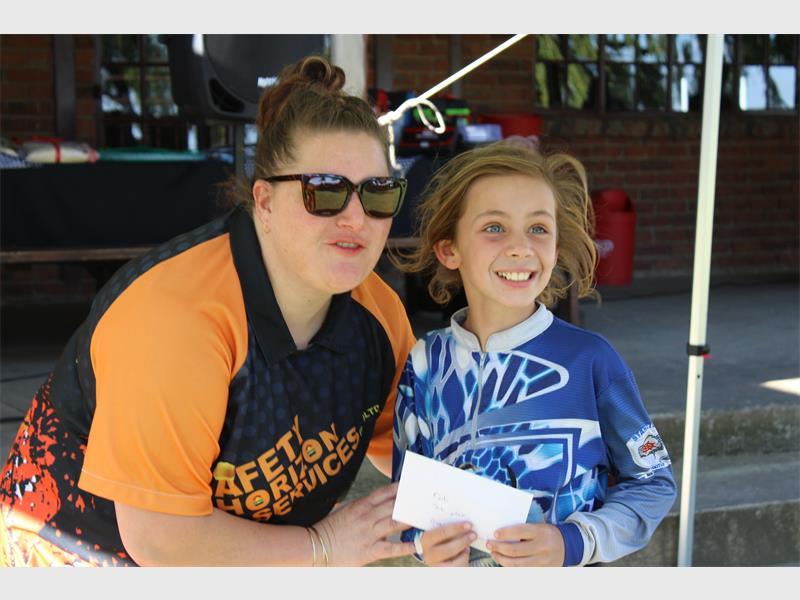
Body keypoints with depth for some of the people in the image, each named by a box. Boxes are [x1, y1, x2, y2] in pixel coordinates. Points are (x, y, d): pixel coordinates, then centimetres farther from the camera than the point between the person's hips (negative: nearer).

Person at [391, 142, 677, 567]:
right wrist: (425, 544, -17)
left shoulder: (590, 359, -16)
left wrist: (572, 543, -19)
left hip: (569, 573, -2)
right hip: (454, 582, 2)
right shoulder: (423, 365, -9)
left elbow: (653, 483, -7)